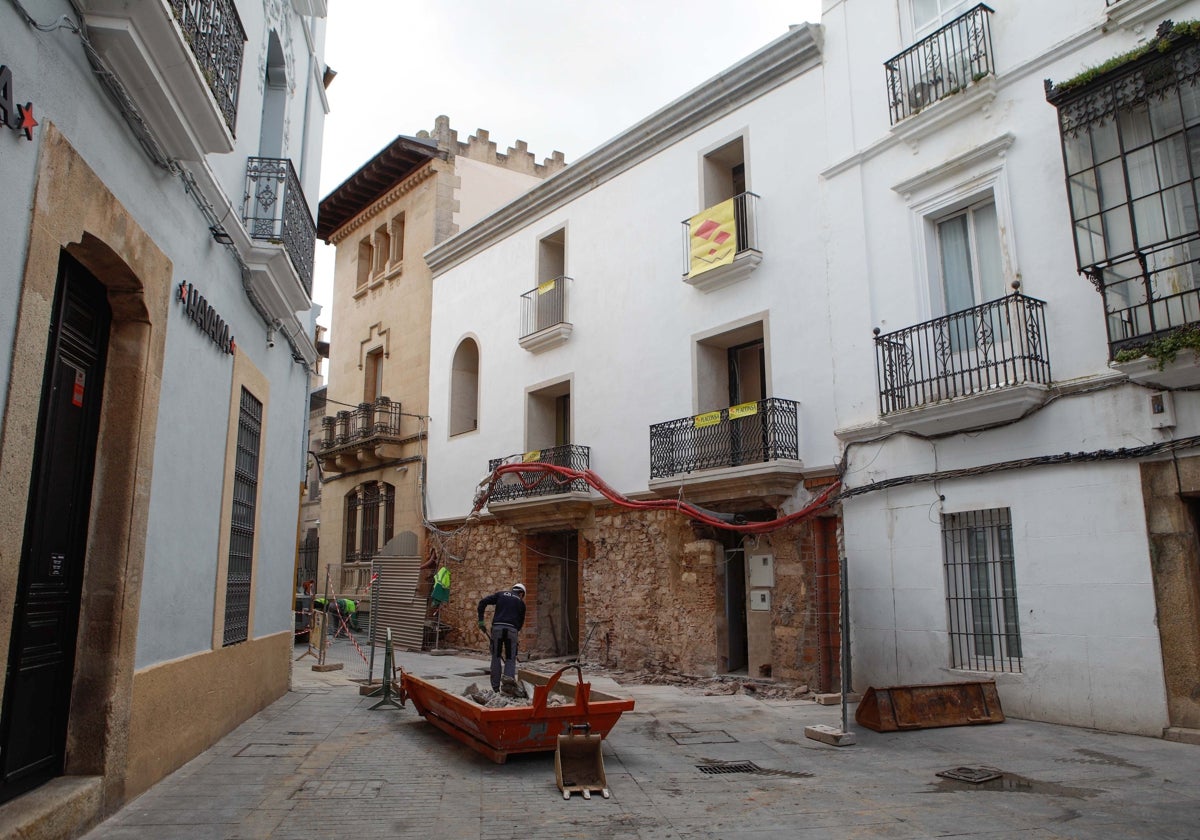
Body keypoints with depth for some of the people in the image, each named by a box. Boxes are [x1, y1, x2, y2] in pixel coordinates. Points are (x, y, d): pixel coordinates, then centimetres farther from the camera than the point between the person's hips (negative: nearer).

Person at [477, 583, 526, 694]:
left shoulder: (500, 594, 20)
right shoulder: (521, 602, 20)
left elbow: (482, 602, 9)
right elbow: (521, 622, 17)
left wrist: (481, 621, 10)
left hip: (497, 627, 1)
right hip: (512, 629, -1)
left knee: (496, 657, 10)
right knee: (510, 658, 9)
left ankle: (495, 687, 9)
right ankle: (509, 677, -17)